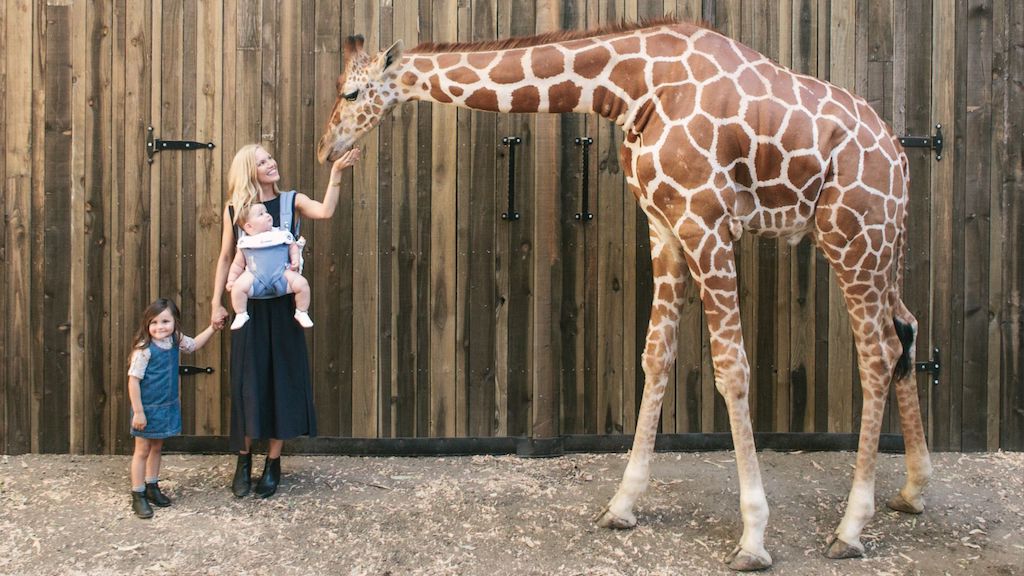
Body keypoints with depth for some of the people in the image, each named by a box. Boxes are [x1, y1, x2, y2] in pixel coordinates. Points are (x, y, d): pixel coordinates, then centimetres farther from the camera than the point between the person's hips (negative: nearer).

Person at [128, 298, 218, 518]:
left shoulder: (175, 340, -3)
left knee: (157, 448, 19)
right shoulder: (144, 349, -22)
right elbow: (133, 381, -19)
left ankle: (152, 487, 33)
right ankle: (138, 496, 14)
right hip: (148, 409, -6)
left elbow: (195, 344, 19)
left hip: (167, 407, 6)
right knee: (142, 450, 5)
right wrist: (138, 412, -19)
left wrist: (212, 327, 8)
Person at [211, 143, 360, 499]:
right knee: (247, 380, 4)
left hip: (283, 305, 0)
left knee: (282, 378, 4)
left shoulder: (292, 202, 2)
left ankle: (273, 463, 16)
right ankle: (244, 461, 18)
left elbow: (325, 211, -18)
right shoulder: (234, 209, 3)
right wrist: (217, 304, 4)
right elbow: (225, 258, 7)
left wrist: (336, 172, -25)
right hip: (248, 306, 0)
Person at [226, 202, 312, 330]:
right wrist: (231, 280, 6)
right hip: (255, 277, 0)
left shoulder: (282, 234, 9)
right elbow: (238, 265, 16)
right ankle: (241, 315, -2)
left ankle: (302, 313, 3)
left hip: (282, 274, 0)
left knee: (302, 284, -20)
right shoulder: (245, 243, 9)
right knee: (238, 286, -26)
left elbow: (293, 246, 19)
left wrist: (295, 259, 0)